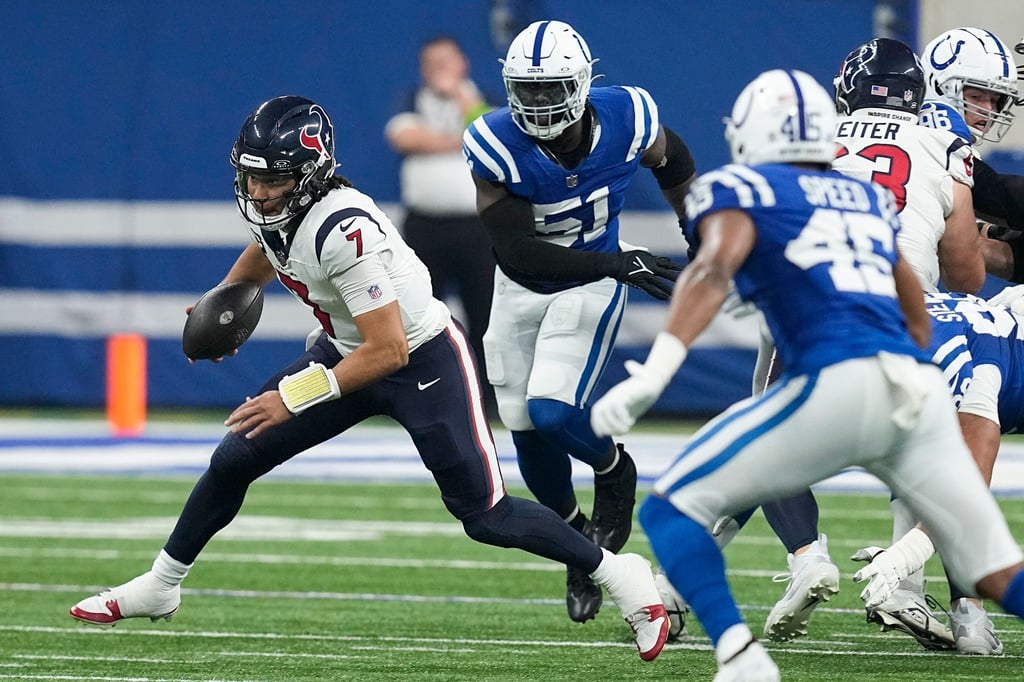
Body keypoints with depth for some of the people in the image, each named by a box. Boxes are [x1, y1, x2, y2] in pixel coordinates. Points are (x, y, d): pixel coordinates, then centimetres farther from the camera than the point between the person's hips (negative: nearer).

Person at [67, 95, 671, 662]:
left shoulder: (344, 229, -35)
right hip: (347, 351, 8)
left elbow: (388, 351, -34)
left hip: (424, 360, -8)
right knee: (235, 459, 5)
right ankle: (159, 587, 23)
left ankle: (621, 574, 9)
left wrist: (294, 397, -31)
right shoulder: (273, 207, -10)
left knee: (485, 517, -9)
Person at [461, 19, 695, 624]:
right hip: (522, 289, 2)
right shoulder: (497, 146, -27)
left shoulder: (627, 120, -22)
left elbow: (674, 165, 3)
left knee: (552, 414, -20)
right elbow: (517, 250, -28)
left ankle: (615, 471, 13)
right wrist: (619, 263, -33)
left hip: (592, 286, -1)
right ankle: (579, 541, 31)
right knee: (528, 430, 6)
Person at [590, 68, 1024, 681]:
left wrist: (652, 374, -22)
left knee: (673, 509, 4)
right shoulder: (871, 199, 27)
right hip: (922, 392, 5)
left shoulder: (741, 191, 10)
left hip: (838, 385, -5)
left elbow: (715, 269, -12)